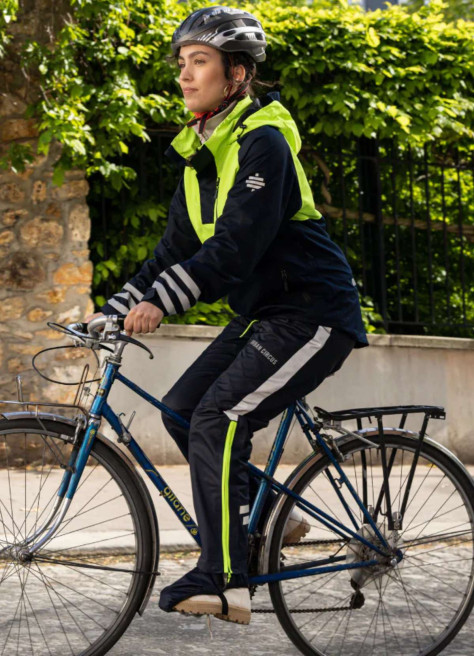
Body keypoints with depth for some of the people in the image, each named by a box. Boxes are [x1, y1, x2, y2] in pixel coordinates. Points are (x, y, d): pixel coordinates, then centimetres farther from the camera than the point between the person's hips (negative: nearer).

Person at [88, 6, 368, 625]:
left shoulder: (261, 142, -16)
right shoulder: (201, 150, 11)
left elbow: (237, 244, -27)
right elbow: (177, 247, 11)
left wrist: (161, 301, -35)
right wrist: (112, 312, 3)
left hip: (313, 313, -9)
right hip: (262, 313, 9)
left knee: (217, 419, -20)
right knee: (181, 409, 1)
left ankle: (224, 580, -18)